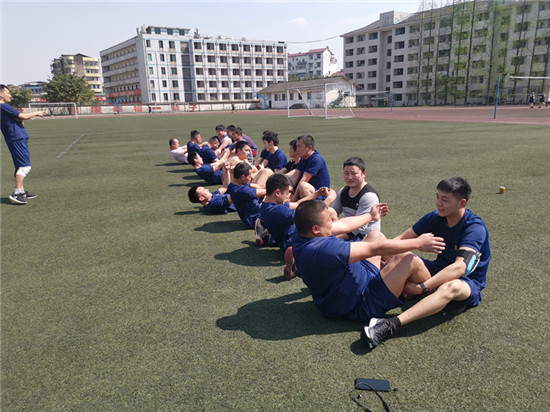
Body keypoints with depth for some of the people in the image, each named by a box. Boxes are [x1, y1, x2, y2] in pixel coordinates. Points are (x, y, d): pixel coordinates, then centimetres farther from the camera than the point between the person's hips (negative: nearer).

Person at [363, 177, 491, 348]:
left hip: (469, 282, -6)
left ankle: (391, 324, -54)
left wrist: (421, 288, -38)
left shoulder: (474, 227, -21)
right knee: (404, 256, -19)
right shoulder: (436, 217, -3)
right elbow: (401, 239, -2)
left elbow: (460, 267, -34)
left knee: (451, 287, -41)